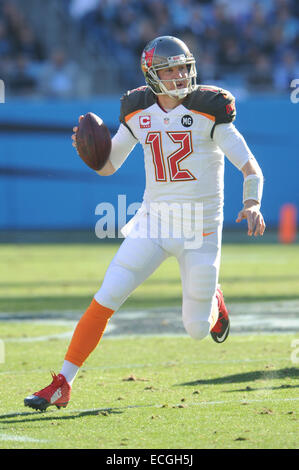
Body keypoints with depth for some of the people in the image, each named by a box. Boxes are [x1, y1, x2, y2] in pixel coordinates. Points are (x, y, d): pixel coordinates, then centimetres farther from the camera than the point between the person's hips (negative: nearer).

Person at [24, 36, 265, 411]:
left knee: (197, 330, 4)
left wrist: (252, 204, -31)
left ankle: (212, 301, 41)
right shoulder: (139, 112, 1)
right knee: (105, 299, -12)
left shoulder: (207, 109, -11)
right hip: (153, 223, 2)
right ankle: (62, 385, -4)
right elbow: (108, 166, 11)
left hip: (200, 227, -2)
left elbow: (250, 166, -12)